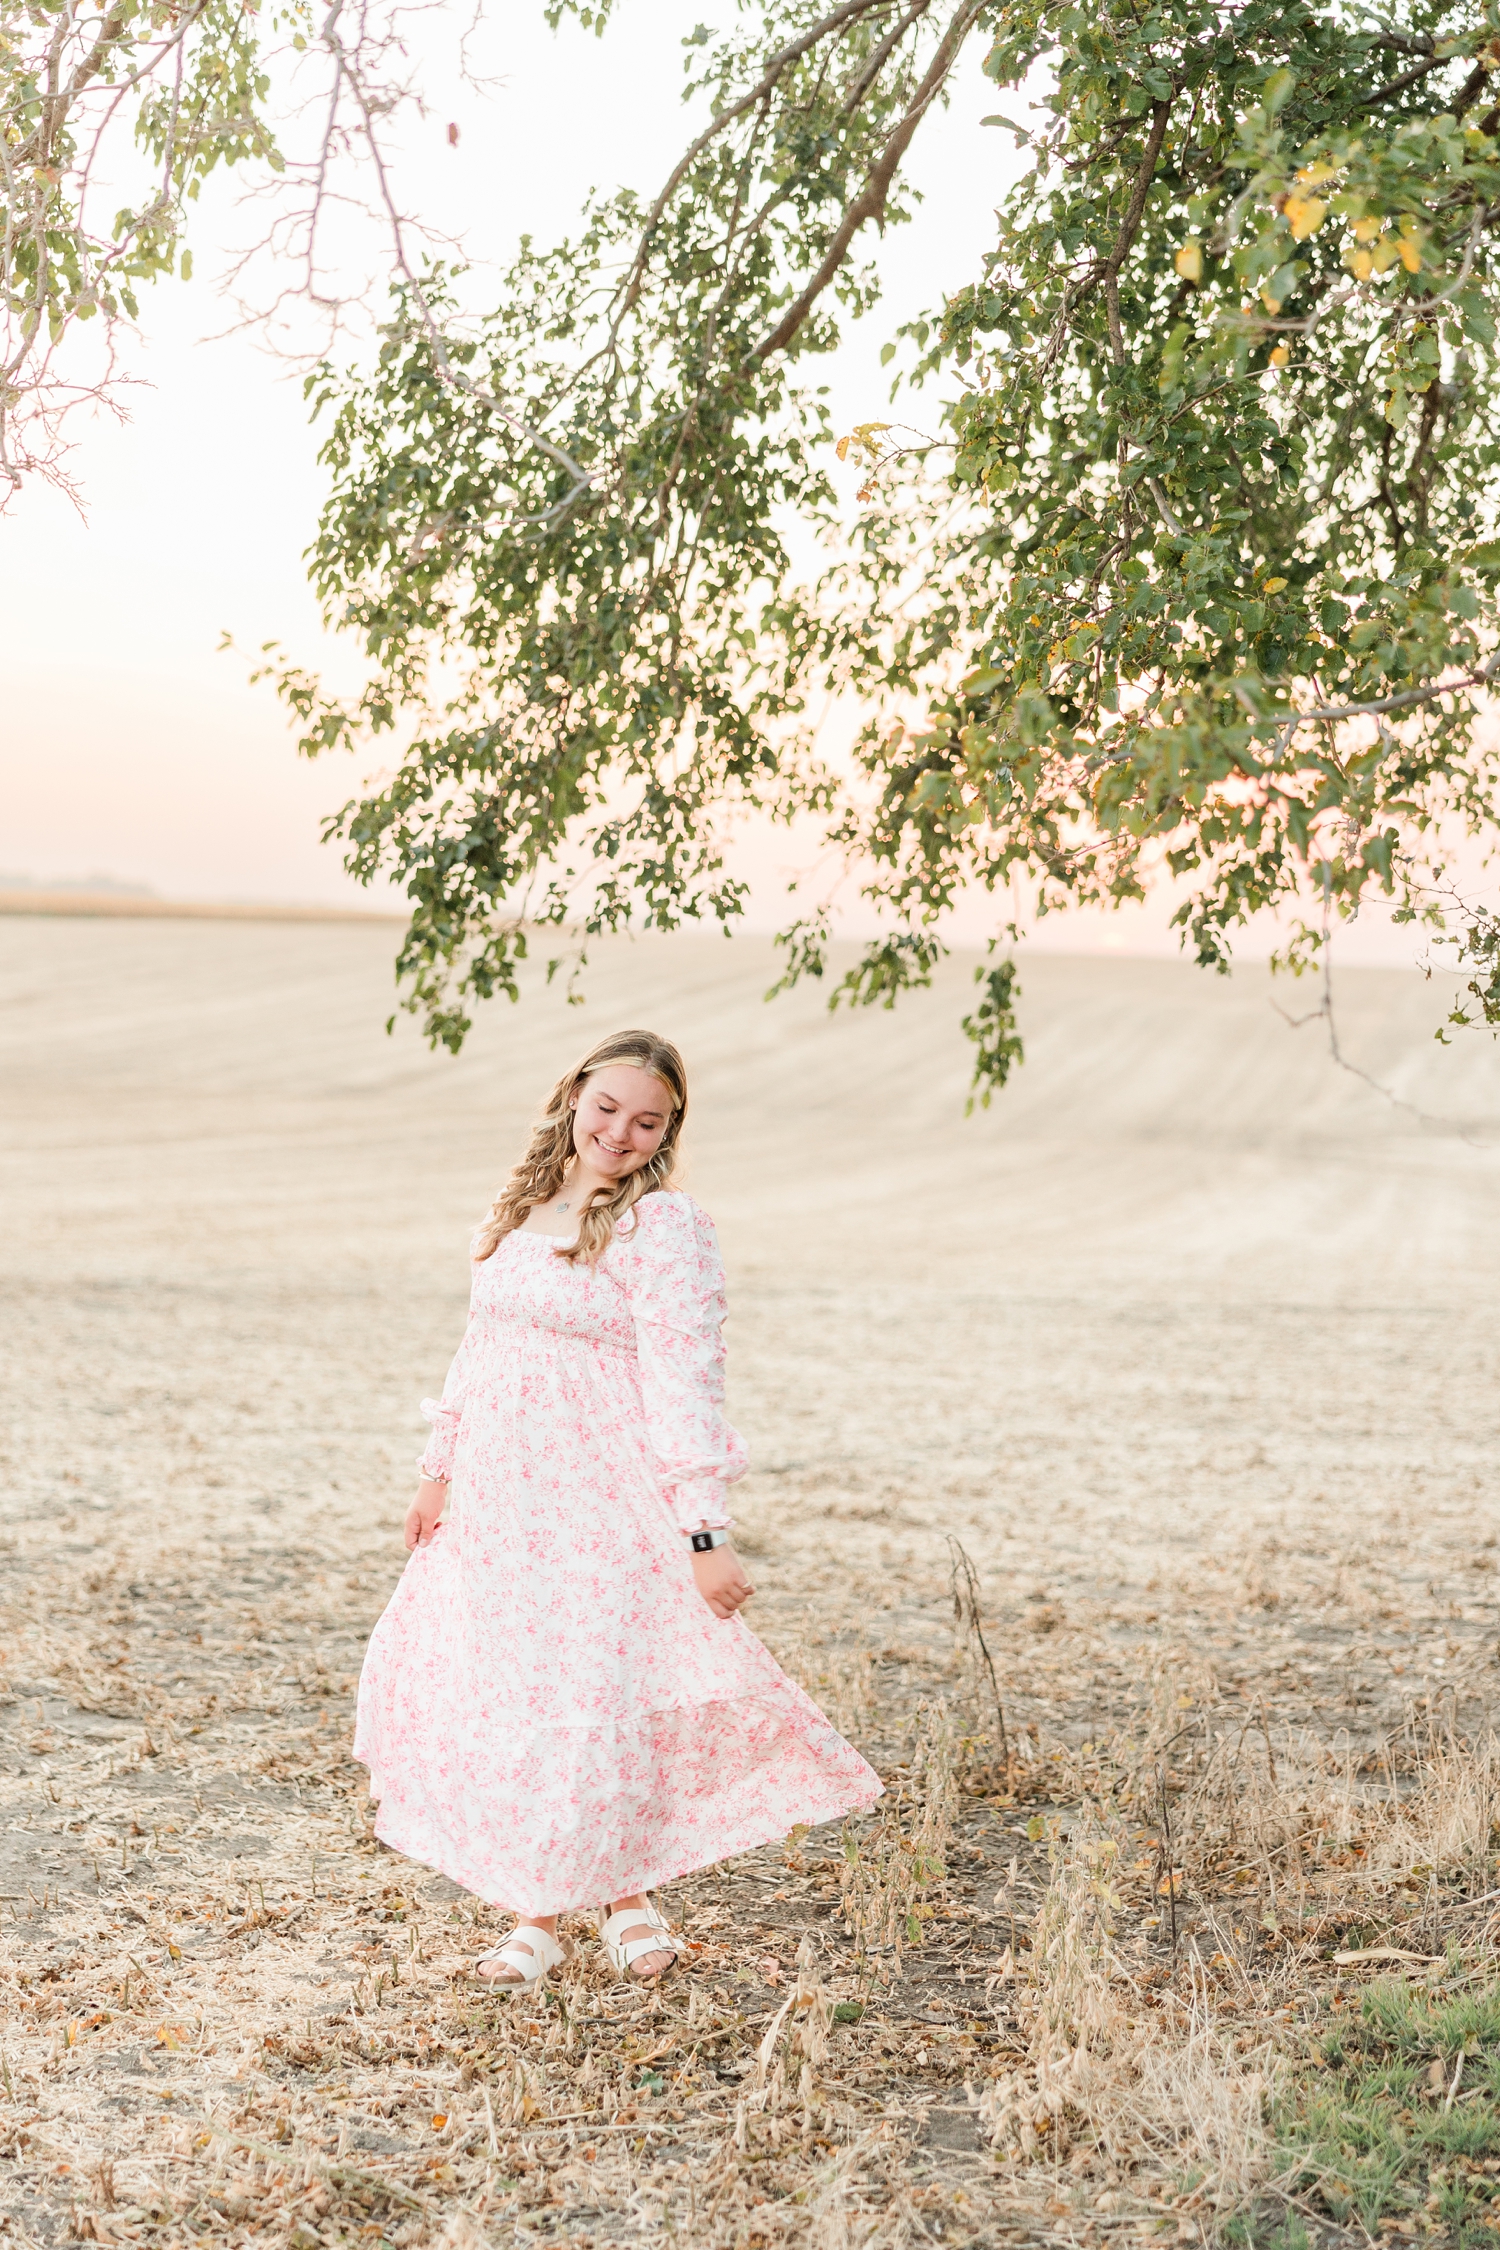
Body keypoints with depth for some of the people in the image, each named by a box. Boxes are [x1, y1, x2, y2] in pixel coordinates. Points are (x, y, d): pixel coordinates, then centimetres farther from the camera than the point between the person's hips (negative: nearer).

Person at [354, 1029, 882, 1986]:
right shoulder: (520, 1208, 10)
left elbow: (685, 1387, -16)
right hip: (498, 1503, 7)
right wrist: (441, 1468, 18)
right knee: (473, 1686, 7)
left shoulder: (664, 1226, -11)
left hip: (603, 1508, -6)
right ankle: (536, 1911, 22)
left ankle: (626, 1889, 25)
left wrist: (705, 1533, -20)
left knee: (589, 1696, -2)